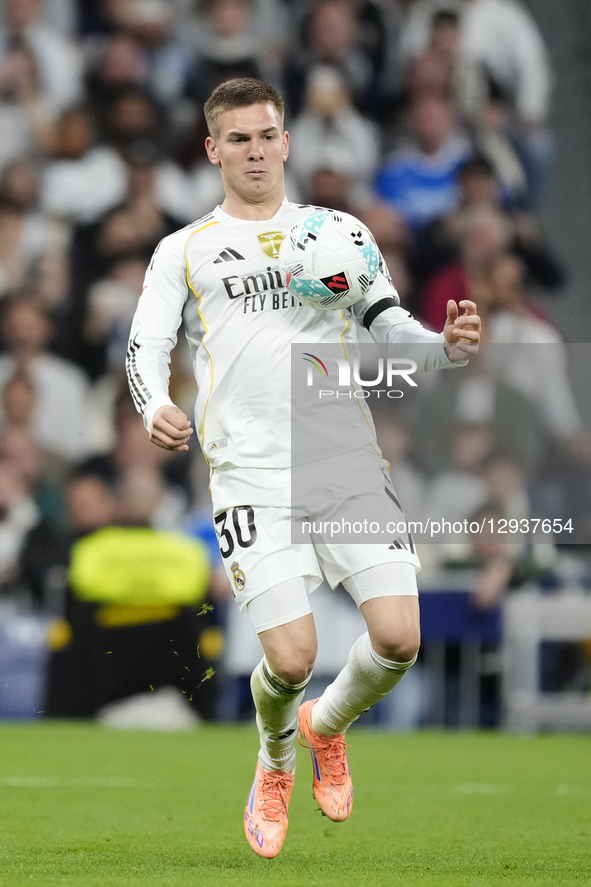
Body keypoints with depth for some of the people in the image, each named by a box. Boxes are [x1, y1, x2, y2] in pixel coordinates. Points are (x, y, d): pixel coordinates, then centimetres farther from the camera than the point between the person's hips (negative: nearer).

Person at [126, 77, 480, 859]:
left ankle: (328, 725, 23)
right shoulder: (185, 250, 13)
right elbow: (146, 346, 5)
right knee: (291, 660, -13)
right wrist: (155, 407, -17)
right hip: (252, 475, -2)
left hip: (349, 463, 2)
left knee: (398, 639, -11)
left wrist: (447, 347, -9)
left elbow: (390, 329, 13)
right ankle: (275, 764, 23)